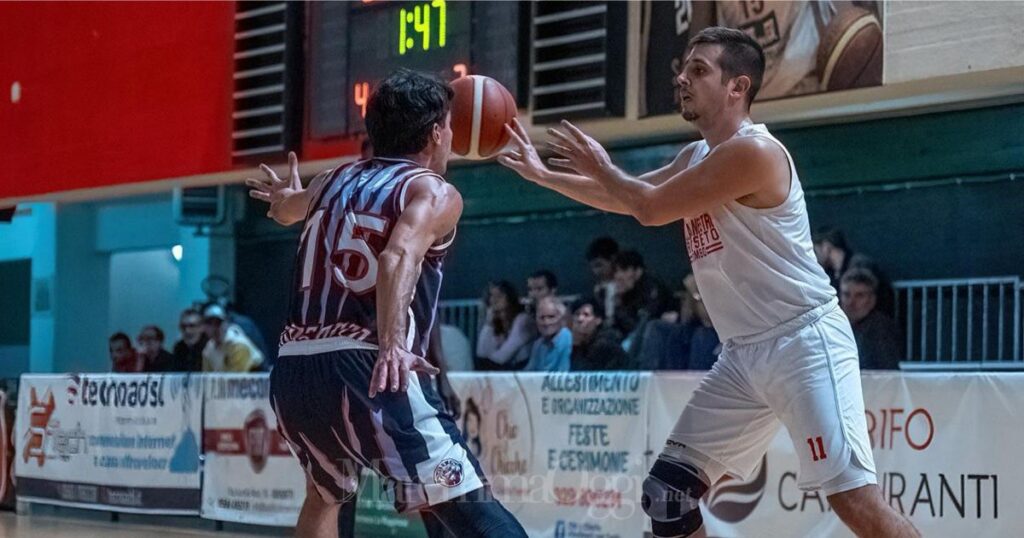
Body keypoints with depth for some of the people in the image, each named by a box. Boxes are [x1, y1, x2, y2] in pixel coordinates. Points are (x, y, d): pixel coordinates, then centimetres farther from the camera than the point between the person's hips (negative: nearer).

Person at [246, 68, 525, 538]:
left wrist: (289, 196, 70)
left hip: (292, 369, 7)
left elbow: (284, 209, 47)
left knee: (325, 495, 32)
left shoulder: (334, 181, 23)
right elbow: (400, 256, -17)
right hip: (365, 367, -7)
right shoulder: (433, 192, 5)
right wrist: (392, 344, -28)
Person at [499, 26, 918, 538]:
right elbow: (630, 199, 27)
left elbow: (653, 208, -13)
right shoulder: (697, 156, 13)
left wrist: (599, 167, 4)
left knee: (853, 496, -19)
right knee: (669, 492, 7)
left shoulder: (753, 151, -17)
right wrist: (542, 174, 23)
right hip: (744, 354, 10)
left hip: (805, 343, -10)